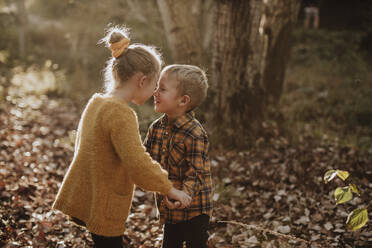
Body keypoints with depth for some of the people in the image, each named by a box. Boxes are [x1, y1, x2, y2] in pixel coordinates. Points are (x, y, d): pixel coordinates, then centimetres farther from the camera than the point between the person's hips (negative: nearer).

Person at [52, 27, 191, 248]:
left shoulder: (96, 103, 7)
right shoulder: (121, 114, -23)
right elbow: (138, 165, -28)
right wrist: (170, 190, -16)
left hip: (82, 196, 9)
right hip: (102, 209, -9)